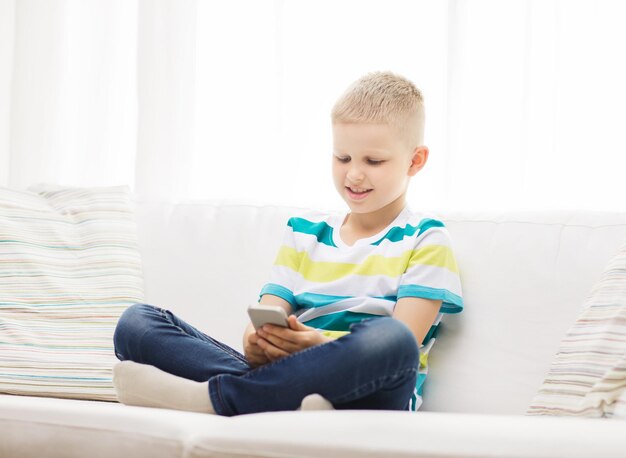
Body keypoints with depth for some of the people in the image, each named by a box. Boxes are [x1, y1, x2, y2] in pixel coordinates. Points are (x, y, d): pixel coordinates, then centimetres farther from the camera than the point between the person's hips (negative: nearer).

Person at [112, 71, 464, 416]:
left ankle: (212, 396, -34)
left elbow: (400, 342, -5)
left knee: (390, 338, -41)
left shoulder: (425, 241, 10)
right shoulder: (304, 231, 25)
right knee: (137, 323, -11)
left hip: (361, 396, -4)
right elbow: (269, 315, 15)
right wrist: (258, 342, -12)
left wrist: (322, 345, -25)